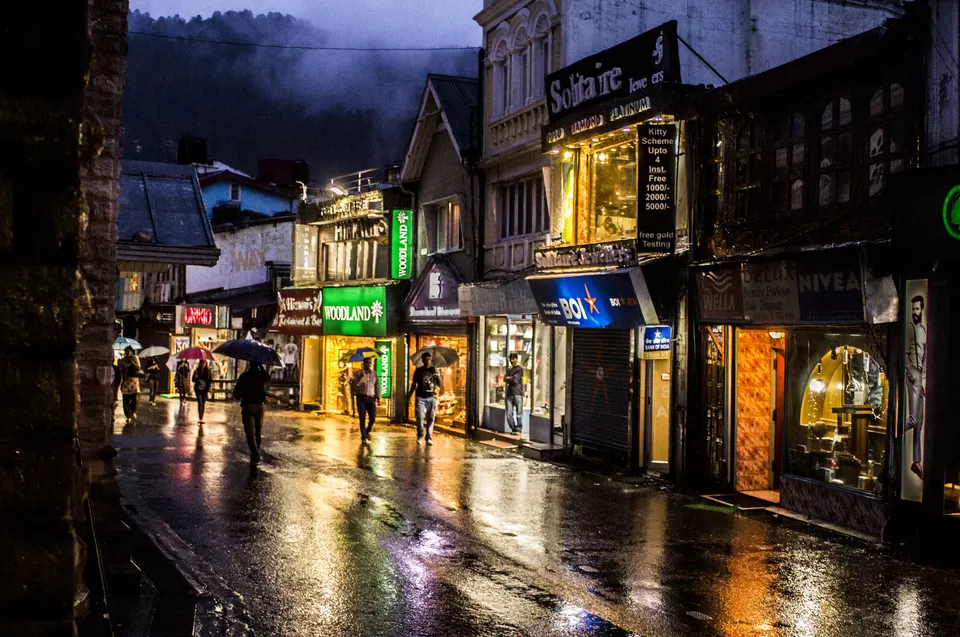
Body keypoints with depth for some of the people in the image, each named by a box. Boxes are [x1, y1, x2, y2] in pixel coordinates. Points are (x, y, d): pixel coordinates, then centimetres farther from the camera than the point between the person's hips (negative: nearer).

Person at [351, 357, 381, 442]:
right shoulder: (358, 373, 0)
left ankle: (367, 431, 24)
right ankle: (363, 436, 11)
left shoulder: (374, 373, 9)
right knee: (362, 418, -1)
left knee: (373, 417, -2)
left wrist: (378, 398, 7)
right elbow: (353, 385, -5)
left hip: (371, 398, 2)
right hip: (361, 398, -2)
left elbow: (377, 386, 11)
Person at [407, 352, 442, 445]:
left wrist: (437, 375, -10)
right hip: (421, 397, -1)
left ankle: (429, 438, 6)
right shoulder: (419, 371, 7)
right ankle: (420, 435, 8)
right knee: (420, 417, -12)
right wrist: (409, 396, 4)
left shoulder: (434, 370, 10)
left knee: (431, 418, 0)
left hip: (431, 397, 1)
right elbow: (414, 384, 11)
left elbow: (440, 384, 8)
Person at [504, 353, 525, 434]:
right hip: (509, 394, 6)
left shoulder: (519, 369, 2)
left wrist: (508, 379, 6)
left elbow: (515, 380, -8)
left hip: (517, 393, -6)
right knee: (509, 414, 1)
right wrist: (511, 379, -6)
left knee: (518, 412, -8)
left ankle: (518, 429, -6)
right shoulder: (508, 369, 22)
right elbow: (505, 379, 11)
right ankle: (513, 429, 10)